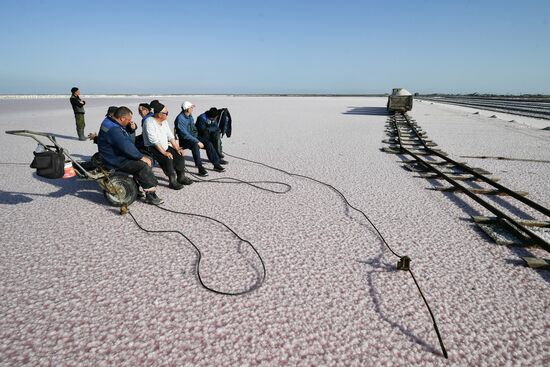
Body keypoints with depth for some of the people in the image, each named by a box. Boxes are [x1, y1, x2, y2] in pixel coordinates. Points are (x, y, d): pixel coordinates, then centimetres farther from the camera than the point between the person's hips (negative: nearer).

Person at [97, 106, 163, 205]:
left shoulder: (111, 122, 9)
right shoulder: (113, 130, -26)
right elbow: (126, 147, -30)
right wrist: (142, 157, -21)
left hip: (119, 155, 11)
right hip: (116, 161, -11)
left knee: (149, 160, 6)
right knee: (144, 166, -24)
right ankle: (150, 196, -16)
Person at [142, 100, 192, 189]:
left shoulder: (164, 121, 8)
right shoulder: (149, 122, -18)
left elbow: (170, 136, 8)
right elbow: (154, 141, -25)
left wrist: (177, 148, -4)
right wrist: (164, 152, -29)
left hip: (165, 147, 8)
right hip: (152, 148, -8)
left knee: (179, 155, -10)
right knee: (167, 158, -31)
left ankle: (181, 177, -2)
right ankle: (172, 181, -23)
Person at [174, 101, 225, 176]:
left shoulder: (190, 116, 8)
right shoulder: (180, 119, -19)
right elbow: (185, 134, -26)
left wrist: (198, 139, 11)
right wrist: (197, 142, -29)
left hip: (193, 137, 8)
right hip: (184, 141, -8)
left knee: (208, 143, -9)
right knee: (195, 145, -36)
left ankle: (216, 164, -4)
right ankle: (200, 168, -33)